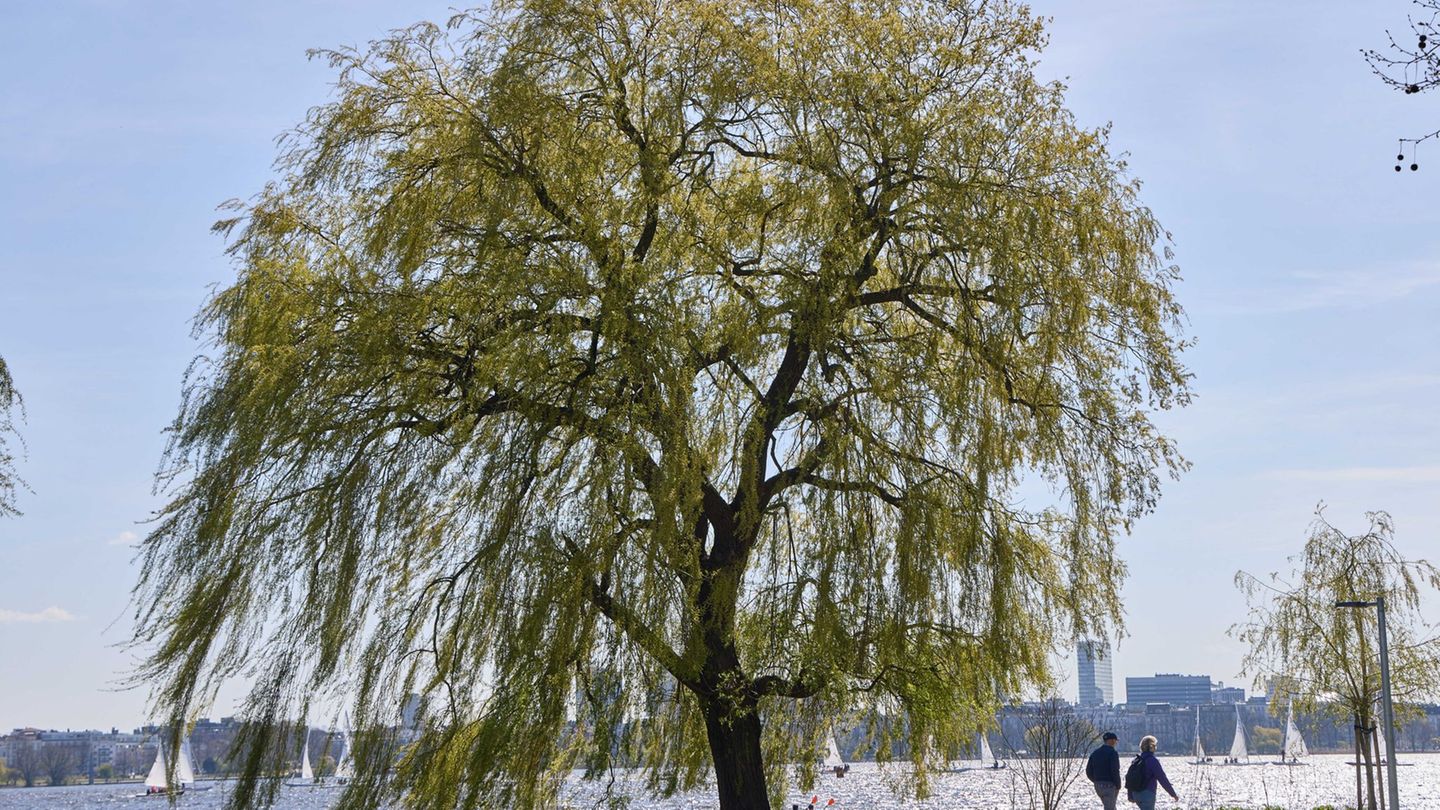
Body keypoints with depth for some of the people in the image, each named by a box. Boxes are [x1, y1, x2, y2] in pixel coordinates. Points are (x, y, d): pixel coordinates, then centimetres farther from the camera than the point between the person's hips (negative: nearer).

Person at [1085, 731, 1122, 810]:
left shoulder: (1095, 753, 10)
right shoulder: (1113, 753, -11)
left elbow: (1088, 771, 10)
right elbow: (1115, 771, -18)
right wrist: (1118, 786, -7)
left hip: (1098, 786, 7)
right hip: (1110, 785, -7)